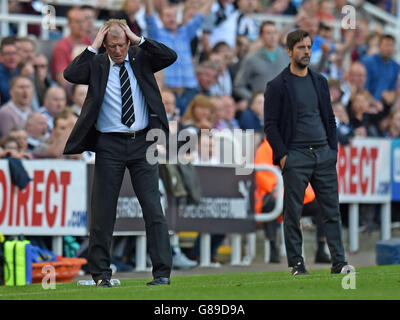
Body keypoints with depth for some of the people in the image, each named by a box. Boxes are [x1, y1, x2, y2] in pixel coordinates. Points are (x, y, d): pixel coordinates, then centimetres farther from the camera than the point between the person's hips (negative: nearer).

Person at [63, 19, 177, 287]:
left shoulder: (141, 57, 5)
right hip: (110, 146, 0)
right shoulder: (97, 65, 1)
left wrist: (138, 39, -11)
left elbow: (170, 57, -10)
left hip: (142, 143, 1)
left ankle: (162, 272, 0)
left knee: (153, 208, -1)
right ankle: (101, 273, 12)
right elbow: (71, 74, -15)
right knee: (103, 211, 4)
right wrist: (93, 47, -14)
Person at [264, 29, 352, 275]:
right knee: (293, 213, -1)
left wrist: (333, 148, 8)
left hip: (323, 154, 4)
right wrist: (281, 155, -11)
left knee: (332, 210, 0)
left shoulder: (320, 82, 15)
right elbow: (270, 125, -3)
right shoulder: (277, 86, -1)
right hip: (295, 156, -4)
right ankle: (296, 263, 4)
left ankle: (339, 261, 1)